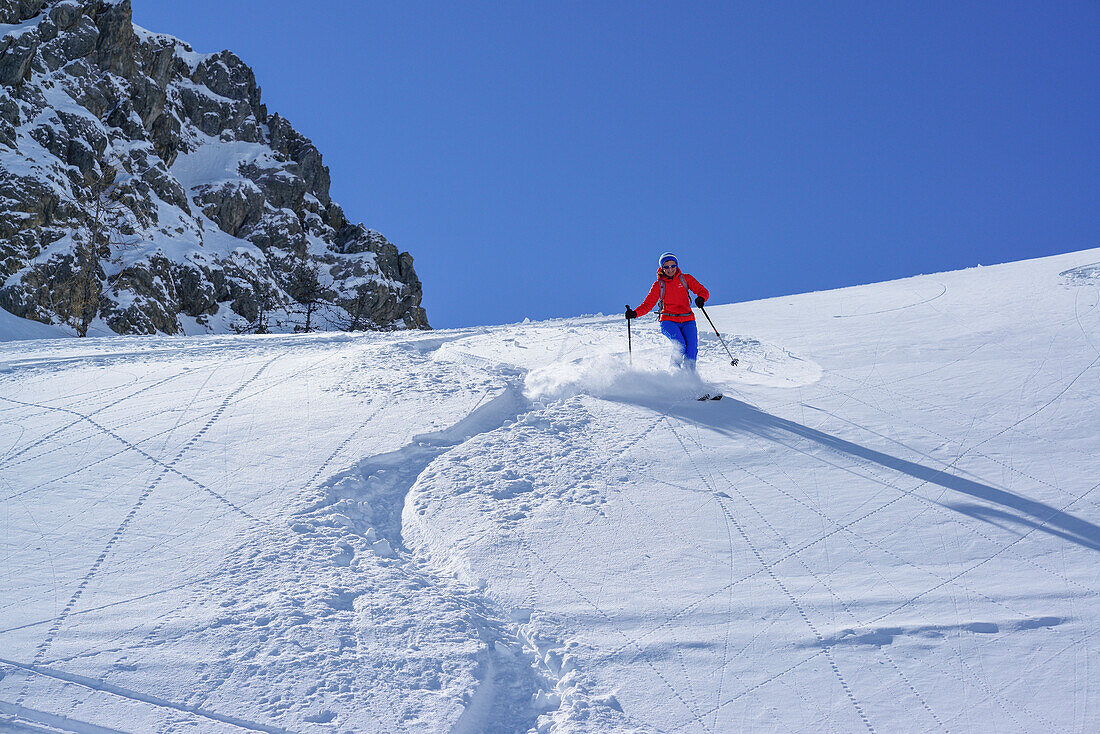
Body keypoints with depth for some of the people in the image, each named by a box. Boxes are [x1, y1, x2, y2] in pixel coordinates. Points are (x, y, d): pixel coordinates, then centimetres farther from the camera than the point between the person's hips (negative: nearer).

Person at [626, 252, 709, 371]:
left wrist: (701, 298, -21)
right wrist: (634, 313, -16)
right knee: (679, 345, -26)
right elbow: (647, 305, 2)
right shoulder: (659, 285, 4)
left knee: (692, 348, -20)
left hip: (687, 320, 2)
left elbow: (703, 291, 3)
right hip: (668, 321, -2)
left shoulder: (685, 279, 6)